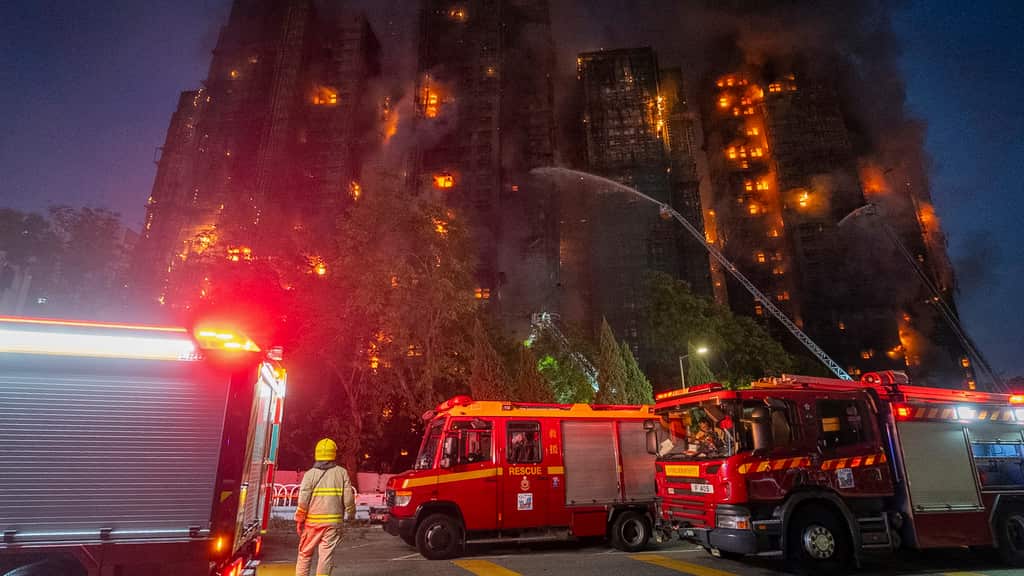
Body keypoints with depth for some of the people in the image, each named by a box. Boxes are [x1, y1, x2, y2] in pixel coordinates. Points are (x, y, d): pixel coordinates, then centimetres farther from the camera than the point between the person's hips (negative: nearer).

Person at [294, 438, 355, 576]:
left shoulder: (310, 474, -4)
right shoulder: (342, 473, -2)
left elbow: (303, 501, -7)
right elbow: (348, 498, -3)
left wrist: (299, 520, 4)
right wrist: (351, 514, 13)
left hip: (312, 521, 0)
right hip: (333, 521, 0)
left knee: (305, 553, 17)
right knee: (327, 554, 7)